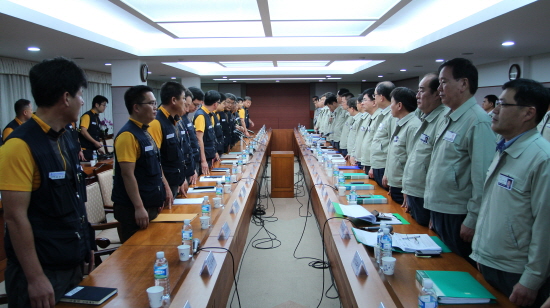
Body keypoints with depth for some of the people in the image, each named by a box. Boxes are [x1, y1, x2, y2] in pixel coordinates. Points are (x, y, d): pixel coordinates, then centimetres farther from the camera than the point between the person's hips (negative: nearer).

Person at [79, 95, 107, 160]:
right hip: (85, 149, -8)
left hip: (93, 149, 8)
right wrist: (95, 142, -17)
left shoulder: (97, 118, 17)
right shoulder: (87, 115, -7)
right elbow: (83, 131, -17)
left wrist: (98, 147, 13)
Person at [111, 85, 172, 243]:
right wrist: (138, 208, -23)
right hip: (134, 208, -9)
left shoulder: (146, 132, 11)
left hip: (152, 204, 9)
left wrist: (166, 188, 14)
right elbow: (128, 174, -22)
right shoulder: (128, 135, -18)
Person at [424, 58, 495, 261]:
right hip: (438, 210, 8)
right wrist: (434, 213, 17)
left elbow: (482, 177, -19)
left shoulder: (477, 122, -17)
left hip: (457, 216, -8)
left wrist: (472, 221, -17)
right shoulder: (448, 119, 10)